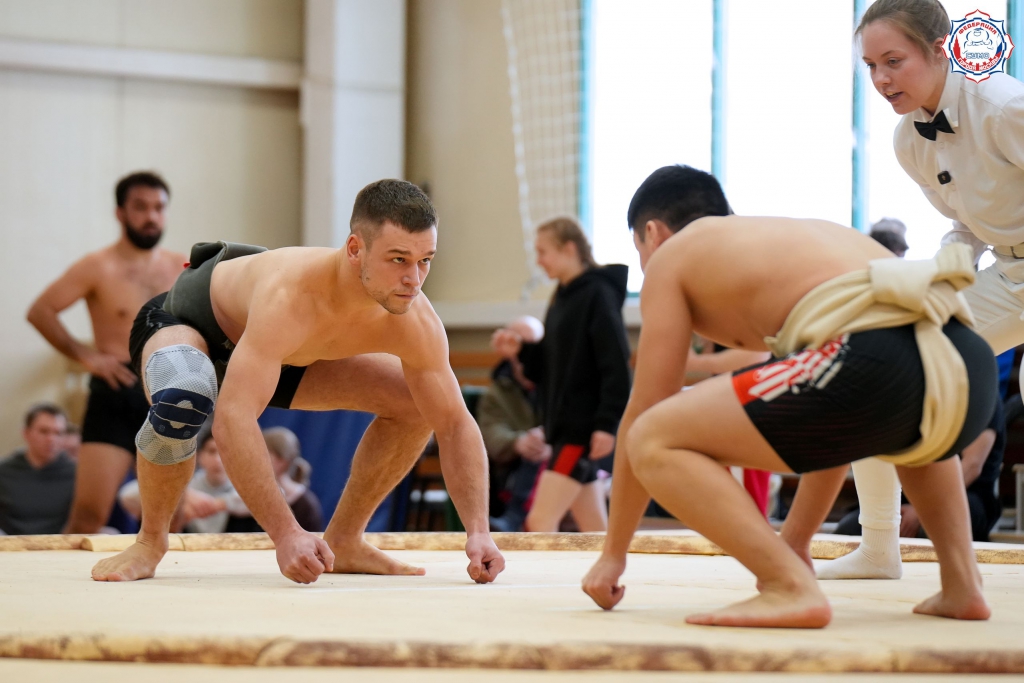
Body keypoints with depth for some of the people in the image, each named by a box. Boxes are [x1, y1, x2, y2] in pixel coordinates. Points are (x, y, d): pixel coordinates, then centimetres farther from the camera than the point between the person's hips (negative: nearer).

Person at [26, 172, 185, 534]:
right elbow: (40, 311, -5)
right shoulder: (98, 267, -3)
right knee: (89, 516, -13)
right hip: (116, 397, -4)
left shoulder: (180, 268, 9)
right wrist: (84, 355, -11)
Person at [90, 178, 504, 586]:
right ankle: (150, 541, -14)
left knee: (413, 405, -5)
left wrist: (478, 532, -29)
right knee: (182, 401, -40)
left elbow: (455, 424, -16)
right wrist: (286, 534, -58)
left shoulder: (416, 323, -27)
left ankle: (342, 542, 9)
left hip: (287, 352, 6)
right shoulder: (292, 295, -45)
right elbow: (232, 420, -52)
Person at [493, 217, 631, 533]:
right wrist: (520, 351, 3)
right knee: (594, 530, 10)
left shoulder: (598, 294, -11)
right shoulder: (561, 299, 16)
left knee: (540, 521, -13)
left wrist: (606, 424, -21)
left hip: (584, 426, -9)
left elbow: (616, 365, -17)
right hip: (564, 424, 9)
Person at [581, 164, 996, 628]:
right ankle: (963, 583, 23)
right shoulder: (796, 235, 40)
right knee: (913, 427, 44)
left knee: (653, 444, 1)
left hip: (875, 364, -8)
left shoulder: (672, 255, 21)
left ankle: (792, 589, -11)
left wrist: (613, 554, 27)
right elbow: (834, 427, 45)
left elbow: (644, 414, 18)